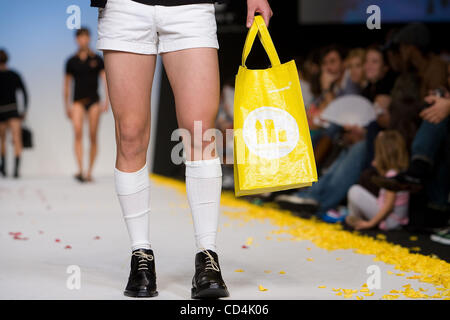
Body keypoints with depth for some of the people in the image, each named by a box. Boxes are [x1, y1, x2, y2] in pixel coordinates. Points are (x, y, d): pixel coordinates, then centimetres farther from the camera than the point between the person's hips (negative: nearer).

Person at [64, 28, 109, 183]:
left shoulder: (97, 59, 6)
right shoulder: (71, 61, 8)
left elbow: (105, 80, 2)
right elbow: (67, 84, 14)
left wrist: (106, 100, -10)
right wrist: (66, 106, 12)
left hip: (94, 101, 0)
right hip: (78, 101, 0)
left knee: (93, 137, 0)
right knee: (78, 132, -21)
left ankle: (89, 172, 11)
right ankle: (80, 170, -29)